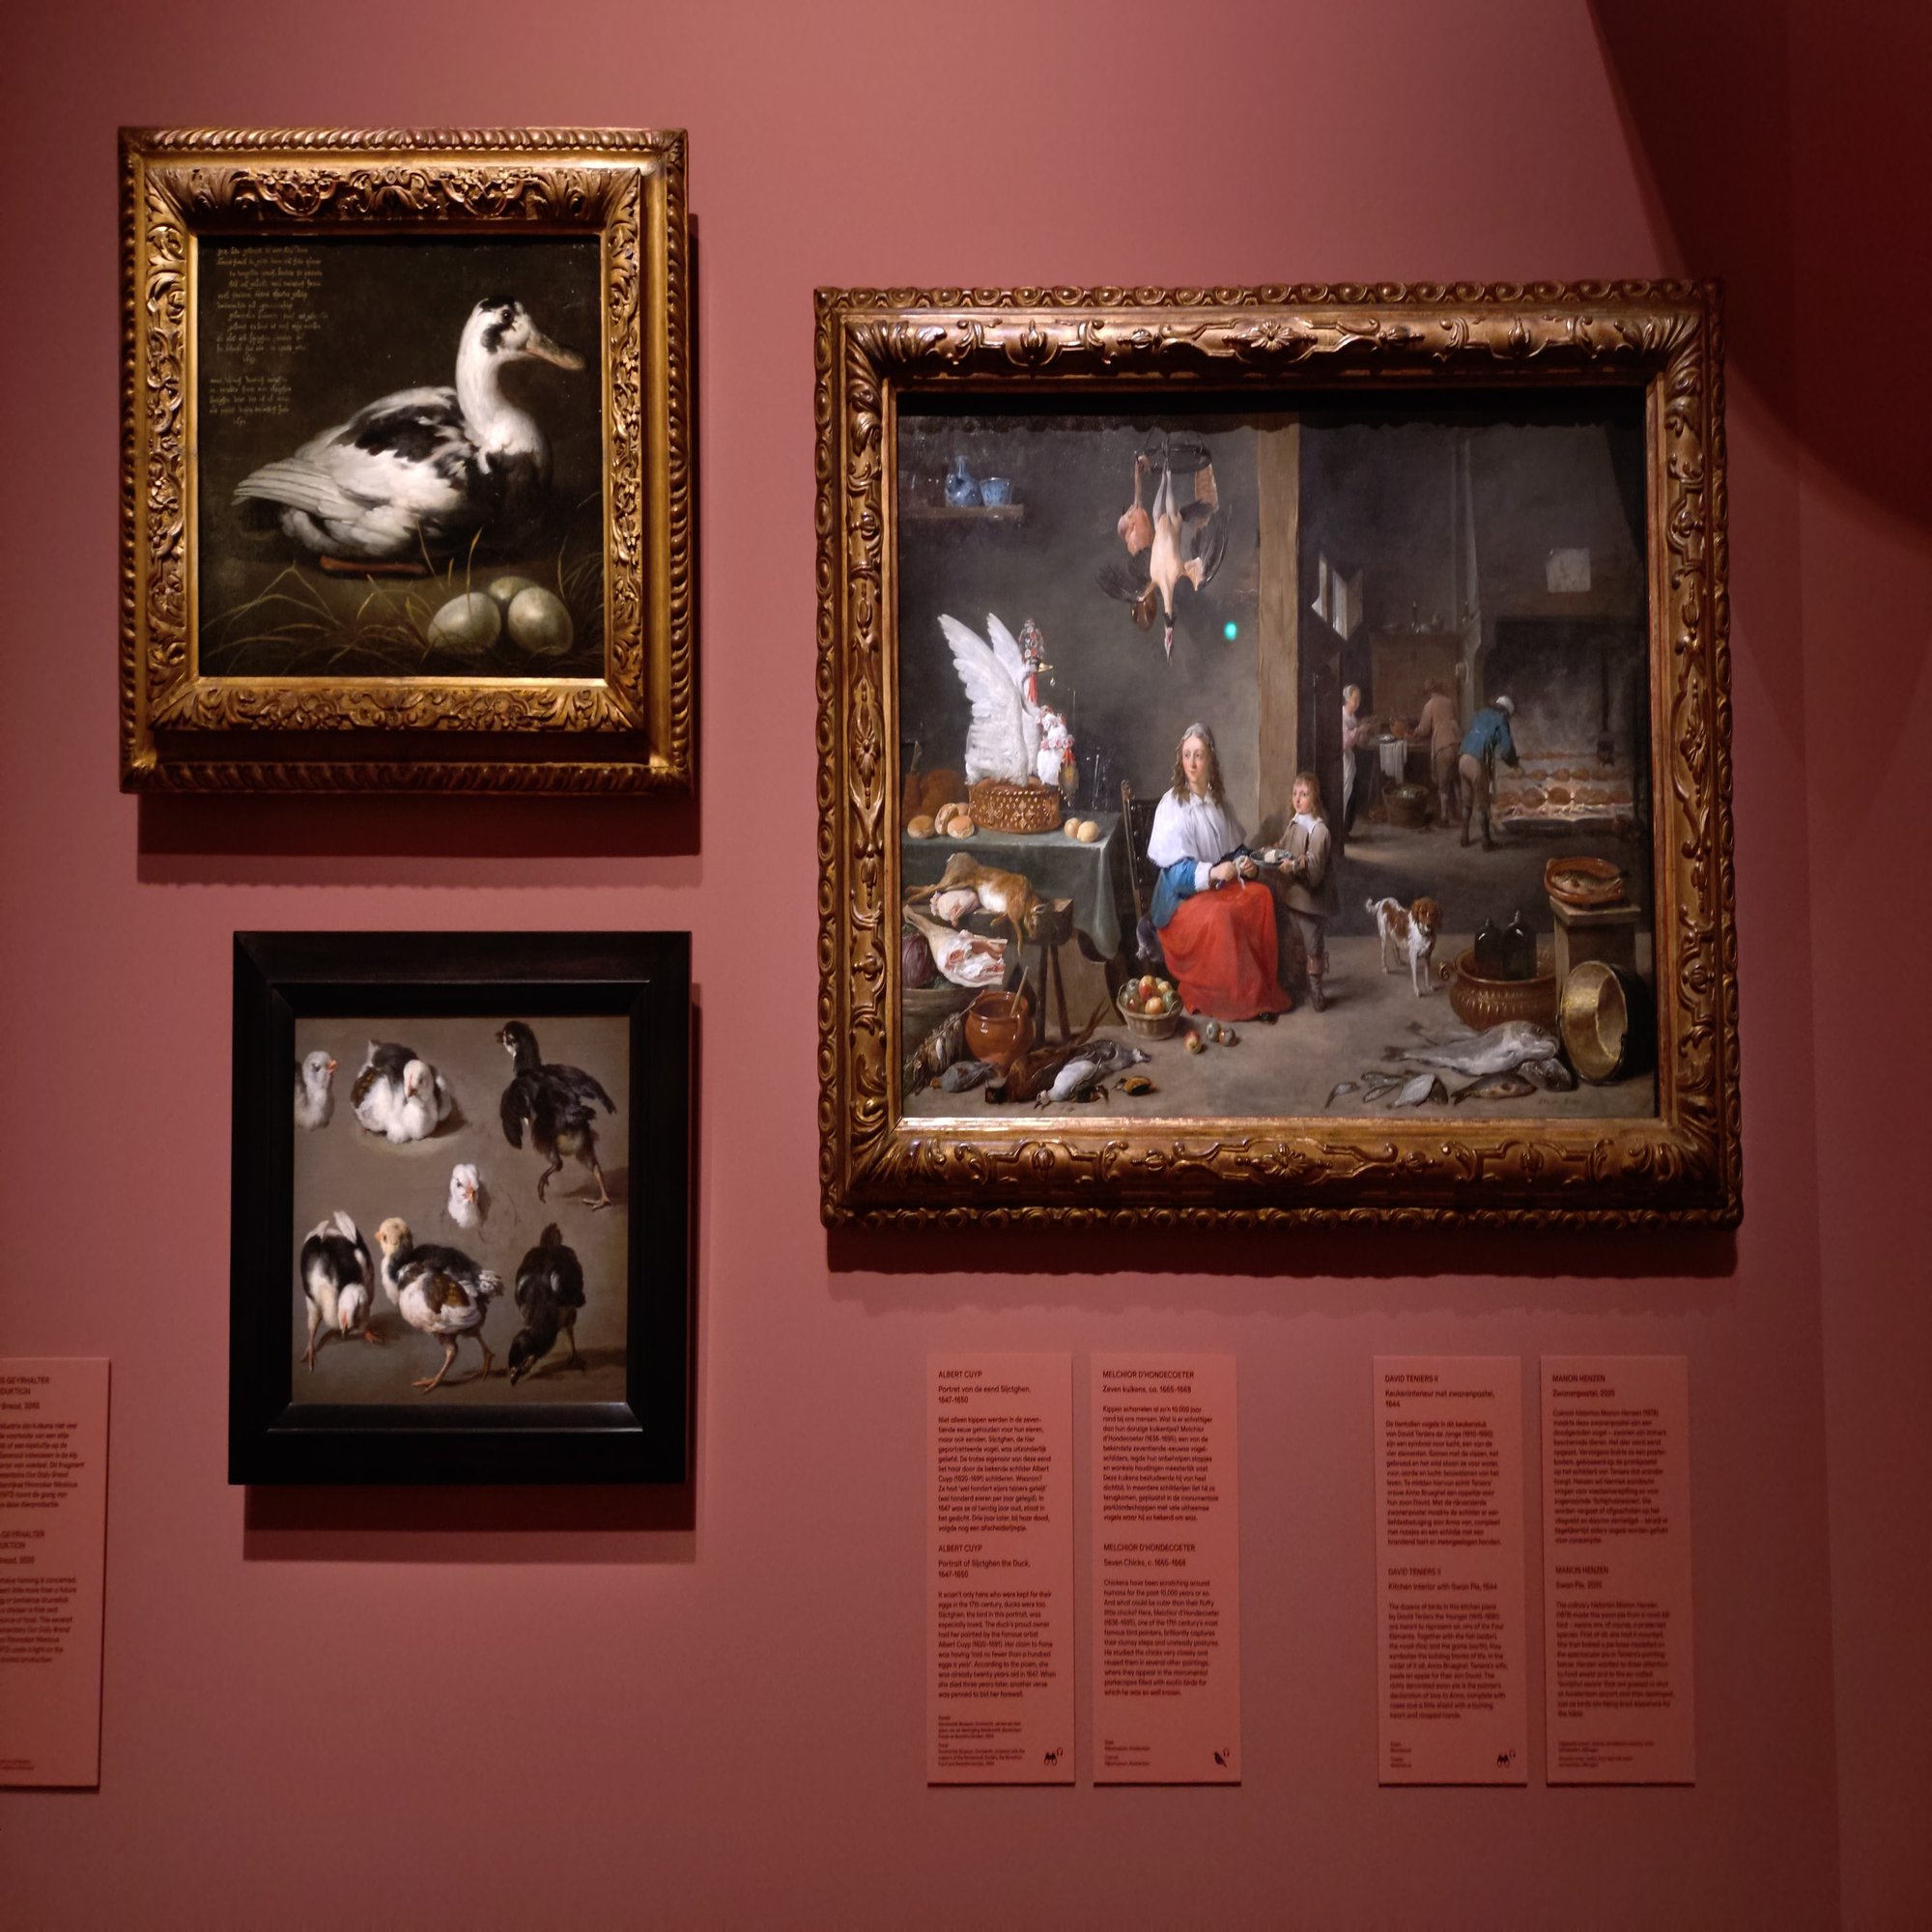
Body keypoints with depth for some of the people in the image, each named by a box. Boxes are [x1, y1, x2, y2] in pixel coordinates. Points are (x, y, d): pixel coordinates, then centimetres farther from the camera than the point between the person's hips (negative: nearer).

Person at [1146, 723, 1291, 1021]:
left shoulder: (1218, 802, 8)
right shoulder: (1171, 805, -11)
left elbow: (1237, 848, 14)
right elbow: (1175, 870, -16)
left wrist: (1248, 864, -9)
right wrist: (1212, 873, -31)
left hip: (1220, 885, 6)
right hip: (1183, 897, -6)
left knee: (1261, 896, -21)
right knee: (1220, 915, -35)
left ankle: (1264, 984, -16)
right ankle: (1236, 996, -26)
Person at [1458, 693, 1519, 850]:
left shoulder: (1481, 714, 21)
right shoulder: (1500, 720, 0)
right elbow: (1506, 746, -7)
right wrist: (1515, 761, 12)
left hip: (1463, 759, 7)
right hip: (1477, 763, -7)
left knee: (1467, 801, 19)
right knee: (1483, 804, 3)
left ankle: (1465, 837, 24)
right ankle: (1486, 841, 7)